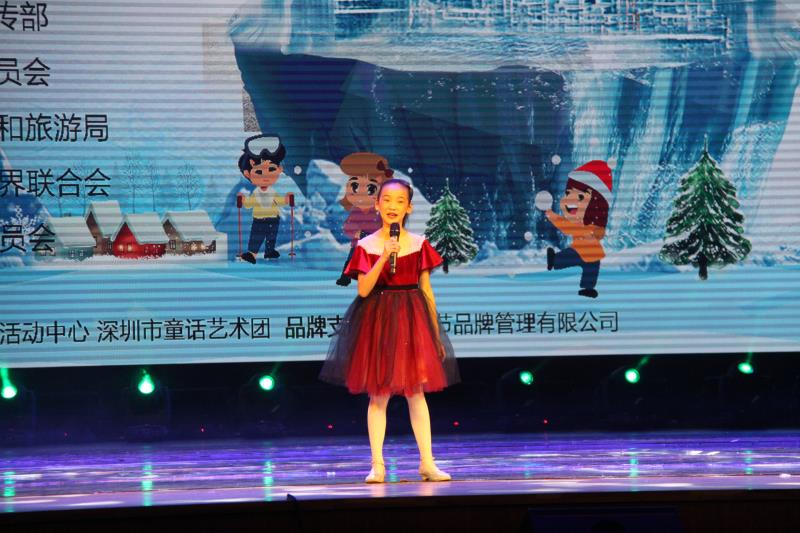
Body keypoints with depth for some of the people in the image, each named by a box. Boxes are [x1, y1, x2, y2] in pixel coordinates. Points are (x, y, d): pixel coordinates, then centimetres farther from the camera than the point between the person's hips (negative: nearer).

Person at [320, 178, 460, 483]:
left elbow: (426, 290, 7)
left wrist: (436, 332, 7)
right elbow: (363, 289, -10)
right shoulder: (367, 246, 0)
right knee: (378, 395, 1)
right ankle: (377, 465, 5)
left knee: (416, 392, 1)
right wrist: (383, 257, -20)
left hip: (412, 320, 1)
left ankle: (427, 463, 4)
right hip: (377, 320, -1)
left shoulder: (419, 244, 4)